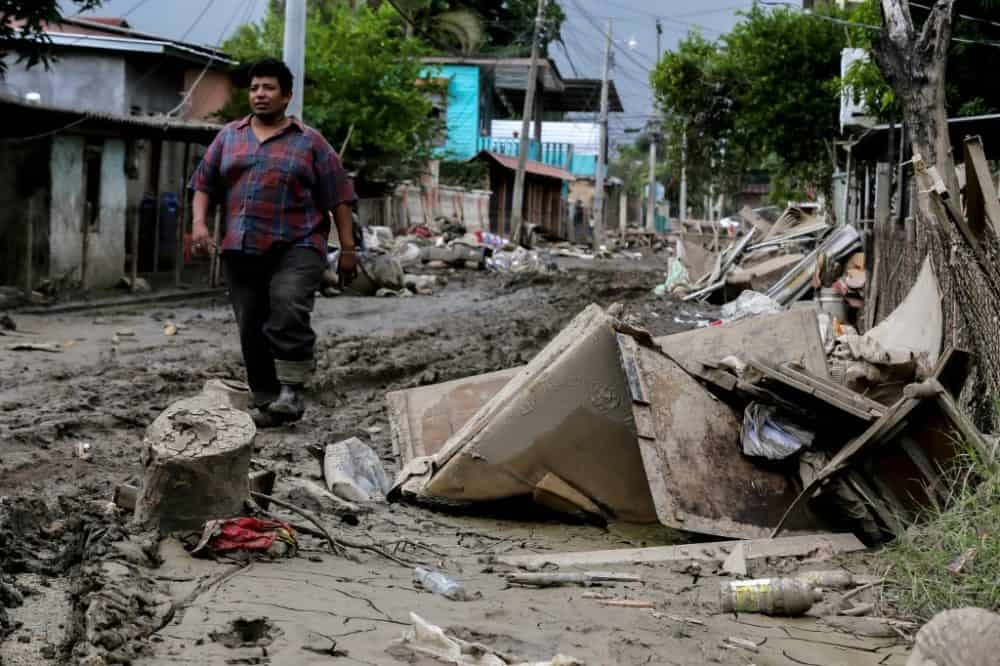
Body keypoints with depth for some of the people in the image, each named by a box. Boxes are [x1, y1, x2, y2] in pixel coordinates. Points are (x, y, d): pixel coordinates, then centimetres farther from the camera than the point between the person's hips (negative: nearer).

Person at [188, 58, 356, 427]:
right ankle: (264, 401, 13)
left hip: (295, 248, -4)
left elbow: (339, 197, 4)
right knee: (252, 328, 4)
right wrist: (199, 222, -1)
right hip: (242, 250, 4)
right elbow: (204, 183, 16)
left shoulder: (309, 142, 5)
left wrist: (347, 247, -1)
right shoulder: (229, 136, 15)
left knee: (288, 311, -24)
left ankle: (291, 391, -15)